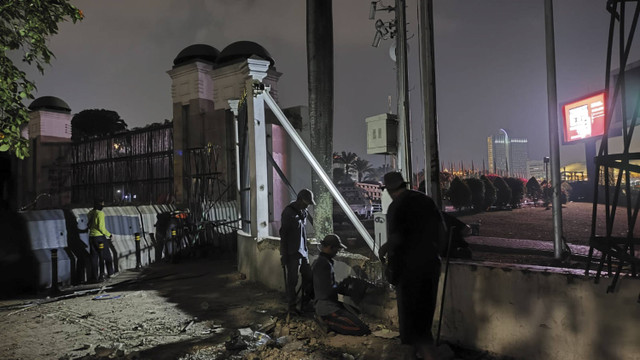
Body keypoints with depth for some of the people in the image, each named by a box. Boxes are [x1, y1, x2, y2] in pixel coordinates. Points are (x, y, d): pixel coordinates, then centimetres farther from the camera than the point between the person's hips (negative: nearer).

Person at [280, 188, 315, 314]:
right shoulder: (288, 212, -13)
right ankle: (292, 306, 14)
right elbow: (283, 234, -15)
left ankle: (305, 304, 20)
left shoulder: (304, 212, 12)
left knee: (308, 278, 9)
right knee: (292, 281, 1)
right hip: (292, 253, -8)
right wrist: (284, 254, -16)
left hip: (303, 252, 8)